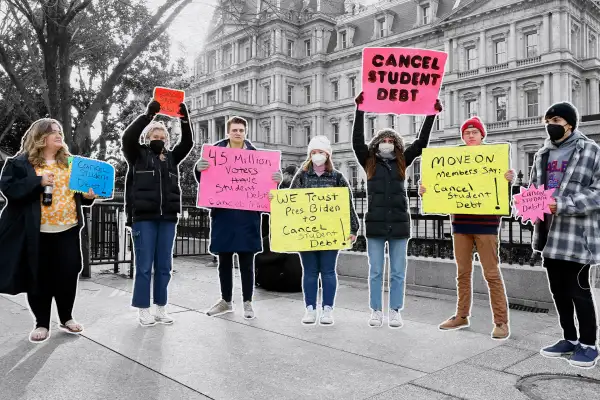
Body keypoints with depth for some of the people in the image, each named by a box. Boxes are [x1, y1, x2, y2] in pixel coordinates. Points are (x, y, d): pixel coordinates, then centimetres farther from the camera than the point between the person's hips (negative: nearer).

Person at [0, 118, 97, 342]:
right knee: (39, 277, 4)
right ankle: (42, 323, 19)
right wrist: (39, 182, -20)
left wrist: (88, 196, 0)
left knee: (68, 274, 7)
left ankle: (66, 318, 25)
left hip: (68, 229, 4)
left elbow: (79, 189, 21)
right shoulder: (20, 162, -1)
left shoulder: (70, 162, 14)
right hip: (37, 232, -3)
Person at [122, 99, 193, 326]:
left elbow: (187, 143, 6)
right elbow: (128, 137, -10)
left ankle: (161, 308, 16)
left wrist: (184, 118, -5)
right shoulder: (138, 156, 6)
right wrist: (148, 114, -15)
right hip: (143, 218, -3)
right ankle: (143, 309, 9)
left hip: (167, 219, 3)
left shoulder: (171, 157, 15)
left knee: (164, 266, 7)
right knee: (144, 265, 0)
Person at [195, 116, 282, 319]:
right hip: (222, 214, 1)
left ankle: (247, 302, 15)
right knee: (224, 260, 11)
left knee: (246, 261, 4)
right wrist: (199, 169, -17)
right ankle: (226, 300, 25)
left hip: (247, 215, -1)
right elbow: (204, 181, 4)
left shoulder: (255, 154, 5)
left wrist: (276, 180, -14)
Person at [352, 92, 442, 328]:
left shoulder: (402, 163, 9)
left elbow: (421, 143, 6)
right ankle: (376, 311, 15)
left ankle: (395, 311, 17)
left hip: (399, 224, 1)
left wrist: (432, 115, 2)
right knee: (376, 272, 5)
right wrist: (360, 110, -10)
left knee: (398, 272, 6)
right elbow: (357, 141, -5)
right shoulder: (369, 163, 5)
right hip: (375, 224, -1)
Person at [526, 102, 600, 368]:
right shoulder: (543, 155, 14)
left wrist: (560, 204, -21)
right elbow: (533, 188, 19)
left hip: (577, 234, -6)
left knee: (578, 289, 1)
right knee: (558, 289, 13)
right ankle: (569, 339, 29)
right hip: (549, 233, 6)